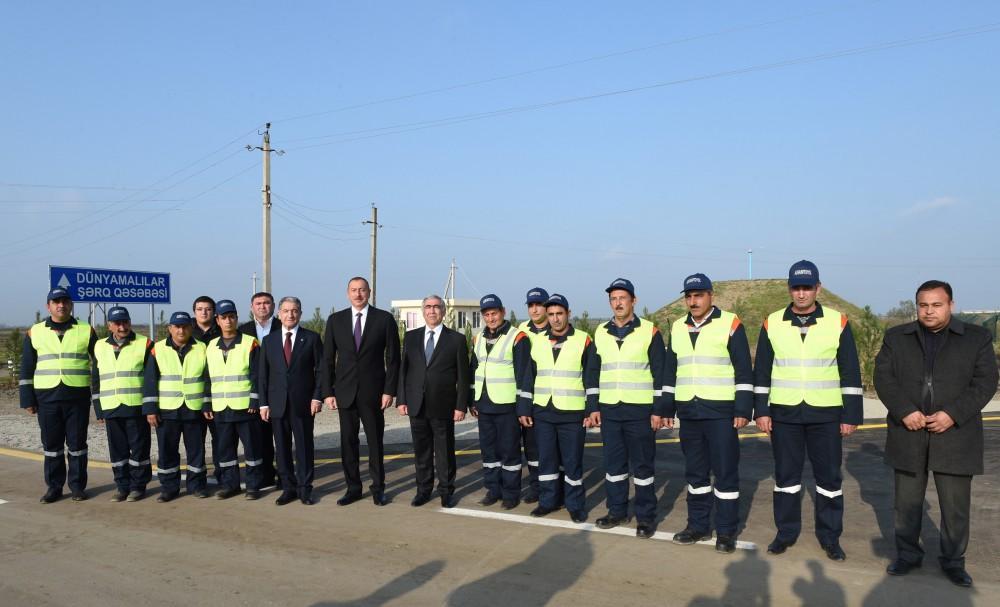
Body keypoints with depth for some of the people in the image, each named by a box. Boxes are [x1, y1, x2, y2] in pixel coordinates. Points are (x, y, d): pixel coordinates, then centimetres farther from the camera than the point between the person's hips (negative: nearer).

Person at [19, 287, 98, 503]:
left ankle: (77, 486, 14)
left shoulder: (86, 332, 4)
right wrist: (27, 399, 3)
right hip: (47, 397, 1)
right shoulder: (35, 333, 7)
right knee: (51, 444, 7)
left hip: (78, 396, -1)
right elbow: (27, 368, 9)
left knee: (77, 443, 4)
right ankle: (54, 487, 17)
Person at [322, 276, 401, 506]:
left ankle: (378, 488, 17)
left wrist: (389, 390, -7)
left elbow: (393, 358, -1)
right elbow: (328, 359, 6)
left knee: (375, 441, 5)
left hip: (373, 391, -2)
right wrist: (328, 392, 0)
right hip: (345, 391, 2)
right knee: (348, 441, 6)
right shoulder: (335, 320, 5)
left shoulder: (384, 319, -1)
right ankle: (353, 488, 18)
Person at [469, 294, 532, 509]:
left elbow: (524, 374, -11)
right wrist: (472, 401, 14)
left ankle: (511, 493, 10)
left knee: (509, 450, 0)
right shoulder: (479, 338, 12)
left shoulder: (517, 338, -9)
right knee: (488, 449, 12)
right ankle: (493, 489, 23)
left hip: (506, 405, -6)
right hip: (484, 405, 6)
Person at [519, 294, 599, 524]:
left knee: (572, 461, 2)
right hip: (543, 412, 4)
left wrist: (592, 410, -8)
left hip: (572, 413, -3)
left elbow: (592, 379, -4)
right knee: (545, 459, 10)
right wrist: (524, 409, 8)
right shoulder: (537, 342, 8)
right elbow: (527, 378, 11)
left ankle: (576, 505, 15)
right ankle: (547, 501, 23)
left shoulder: (584, 341, -2)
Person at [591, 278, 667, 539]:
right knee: (613, 463, 10)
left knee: (642, 465, 2)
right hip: (609, 410, 4)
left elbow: (659, 373, -4)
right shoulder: (600, 333, 9)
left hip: (640, 410, -4)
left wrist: (658, 410, -8)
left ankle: (646, 516, 11)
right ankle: (617, 511, 22)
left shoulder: (649, 331, -4)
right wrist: (594, 407, 9)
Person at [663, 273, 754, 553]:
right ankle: (698, 525, 23)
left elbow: (744, 371, -6)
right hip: (689, 412, 5)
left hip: (721, 412, -5)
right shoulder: (677, 328, 12)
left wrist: (743, 409, -11)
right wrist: (667, 408, 14)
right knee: (695, 472, 12)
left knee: (725, 472, 0)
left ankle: (726, 532, 9)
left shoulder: (730, 324, -4)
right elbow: (670, 372, 17)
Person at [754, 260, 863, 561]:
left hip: (825, 414, -1)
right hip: (784, 413, 1)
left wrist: (851, 415, -2)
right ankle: (786, 531, 22)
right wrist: (761, 410, 0)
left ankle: (830, 536, 21)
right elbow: (762, 370, 5)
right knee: (786, 474, 9)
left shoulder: (838, 322, -2)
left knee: (828, 476, 7)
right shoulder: (772, 323, 1)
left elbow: (850, 373, 0)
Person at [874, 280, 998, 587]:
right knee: (907, 502, 10)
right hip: (908, 434, 1)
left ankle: (953, 560, 21)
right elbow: (883, 377, -1)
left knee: (956, 505, 5)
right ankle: (908, 554, 24)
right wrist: (905, 411, -16)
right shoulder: (896, 337, 7)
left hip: (954, 435, -1)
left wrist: (952, 414, -16)